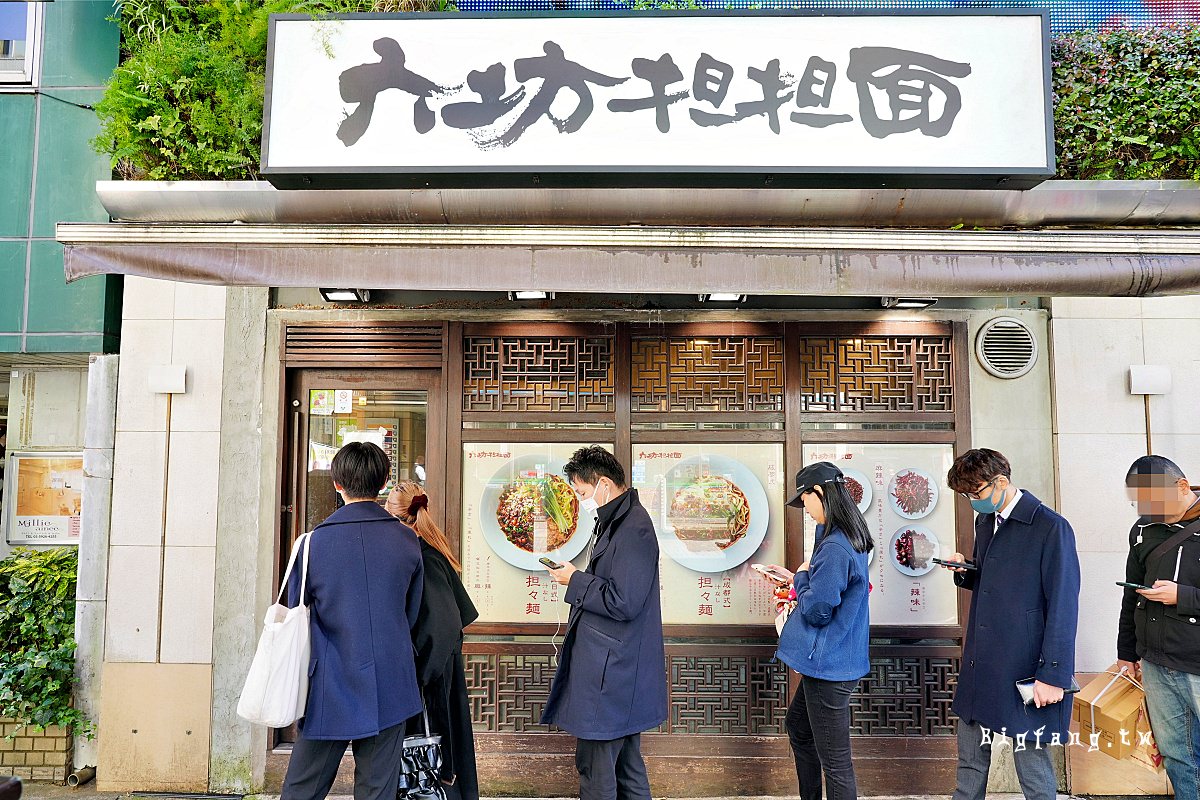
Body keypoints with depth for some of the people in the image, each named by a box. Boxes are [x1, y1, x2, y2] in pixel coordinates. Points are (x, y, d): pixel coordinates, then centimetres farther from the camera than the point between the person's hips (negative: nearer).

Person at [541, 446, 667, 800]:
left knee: (595, 770, 0)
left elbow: (624, 602, -24)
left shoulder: (633, 528, -20)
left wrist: (576, 580, -14)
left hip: (611, 670, -10)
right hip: (619, 667, 10)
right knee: (626, 764, 20)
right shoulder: (616, 521, 12)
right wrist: (579, 578, 7)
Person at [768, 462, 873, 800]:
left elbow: (816, 610, -22)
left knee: (835, 760, 1)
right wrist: (798, 578, 12)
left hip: (828, 666, -11)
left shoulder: (835, 548, -26)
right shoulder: (849, 538, 6)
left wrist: (800, 577, -6)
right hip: (835, 660, 11)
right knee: (797, 725, 28)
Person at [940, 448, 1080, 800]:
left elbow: (1063, 607, -15)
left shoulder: (1051, 527, -13)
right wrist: (965, 571, 0)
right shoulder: (985, 522, 12)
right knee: (970, 761, 15)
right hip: (979, 666, 8)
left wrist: (1053, 675, -17)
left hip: (1024, 671, -7)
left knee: (1032, 767, 5)